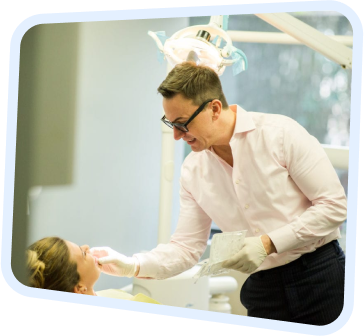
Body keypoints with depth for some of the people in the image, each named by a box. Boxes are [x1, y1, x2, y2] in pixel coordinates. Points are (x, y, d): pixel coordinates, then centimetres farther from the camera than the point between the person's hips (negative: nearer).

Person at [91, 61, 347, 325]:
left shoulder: (280, 133, -11)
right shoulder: (193, 171, 4)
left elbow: (334, 204, -12)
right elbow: (186, 247, 6)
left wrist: (268, 243, -19)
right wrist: (132, 266, -11)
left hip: (320, 277, -4)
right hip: (263, 289, 4)